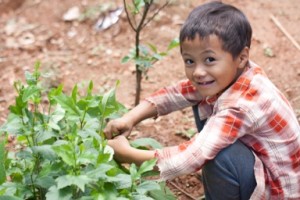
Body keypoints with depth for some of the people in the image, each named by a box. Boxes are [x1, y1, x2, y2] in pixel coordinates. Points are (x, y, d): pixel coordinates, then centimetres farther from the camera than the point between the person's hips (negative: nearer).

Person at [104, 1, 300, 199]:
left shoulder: (241, 106, -34)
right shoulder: (229, 76, -10)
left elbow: (192, 157, -37)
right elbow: (175, 93, -1)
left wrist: (127, 154, -28)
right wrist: (129, 119, -14)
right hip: (260, 158, 9)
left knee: (220, 155, -33)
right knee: (202, 101, 5)